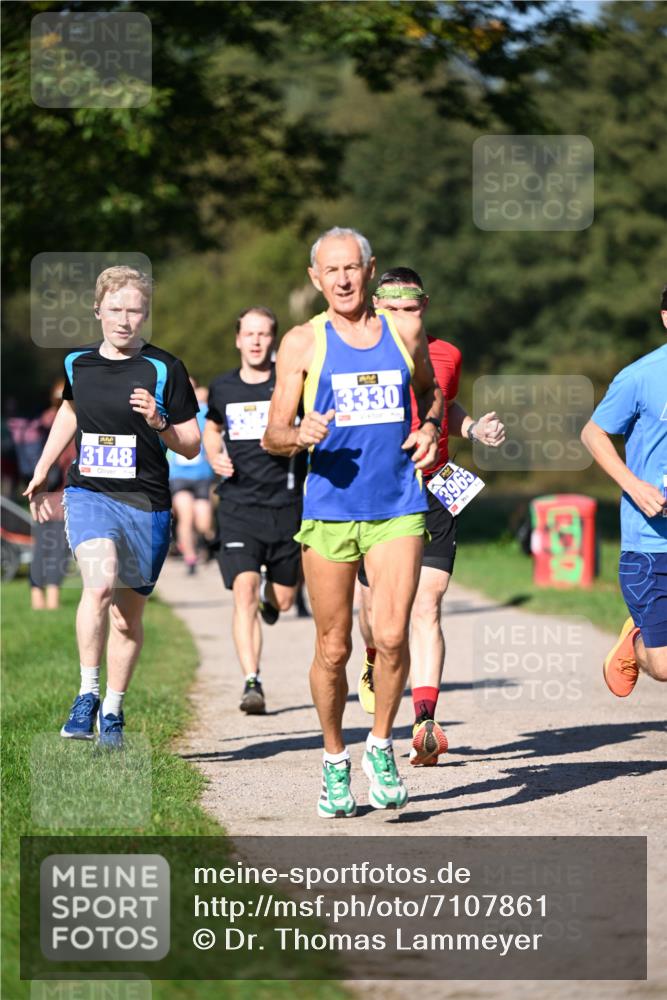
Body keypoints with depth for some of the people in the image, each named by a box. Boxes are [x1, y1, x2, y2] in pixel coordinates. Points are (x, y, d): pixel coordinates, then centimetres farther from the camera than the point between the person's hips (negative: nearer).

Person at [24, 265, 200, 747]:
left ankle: (113, 710, 27)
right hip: (89, 493, 1)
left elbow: (191, 447, 0)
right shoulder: (77, 363, 6)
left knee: (128, 616, 8)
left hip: (146, 504, -1)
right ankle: (87, 694, -16)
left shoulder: (164, 369, -4)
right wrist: (42, 471, 31)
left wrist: (159, 423, -19)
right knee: (100, 585, -26)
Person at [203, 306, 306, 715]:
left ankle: (269, 594, 49)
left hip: (286, 505, -1)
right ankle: (252, 683, -18)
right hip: (239, 507, 1)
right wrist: (215, 456, 6)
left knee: (283, 600, 9)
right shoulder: (223, 388, 7)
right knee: (244, 590, -16)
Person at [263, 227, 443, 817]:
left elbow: (431, 391, 28)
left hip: (398, 508, 1)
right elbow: (272, 436, 2)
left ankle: (380, 747, 9)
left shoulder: (405, 331, 8)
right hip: (330, 508, -1)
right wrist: (299, 436, -20)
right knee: (333, 649, 3)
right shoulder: (303, 342, 2)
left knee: (392, 636, -13)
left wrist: (431, 427, 7)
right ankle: (335, 760, 23)